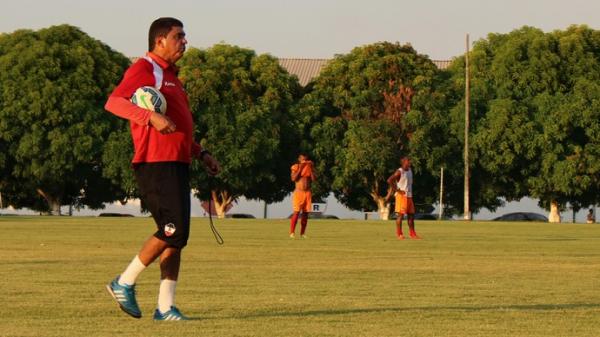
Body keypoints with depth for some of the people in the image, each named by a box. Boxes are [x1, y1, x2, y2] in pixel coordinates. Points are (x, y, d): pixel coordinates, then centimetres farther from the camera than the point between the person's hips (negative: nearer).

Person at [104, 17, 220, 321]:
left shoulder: (169, 76, 24)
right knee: (173, 232, -15)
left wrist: (200, 153, 24)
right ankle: (125, 283, -3)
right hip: (156, 166, -10)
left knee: (177, 238, 5)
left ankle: (165, 307, 7)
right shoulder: (144, 69, -6)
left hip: (177, 165, 10)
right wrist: (151, 117, -32)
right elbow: (113, 102, -21)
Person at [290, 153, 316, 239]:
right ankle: (292, 232, -9)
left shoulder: (310, 167, 8)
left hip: (307, 192, 4)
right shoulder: (296, 167, 0)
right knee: (296, 212, -11)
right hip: (298, 192, -4)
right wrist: (300, 168, -15)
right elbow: (293, 178, -13)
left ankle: (302, 233, 8)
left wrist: (311, 168, -9)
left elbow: (314, 179, -3)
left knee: (305, 213, 2)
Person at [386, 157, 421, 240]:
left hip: (409, 196, 8)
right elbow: (389, 180, -21)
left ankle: (412, 234, 13)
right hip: (402, 196, -8)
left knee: (411, 215, 8)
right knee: (400, 214, -5)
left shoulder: (409, 170, 13)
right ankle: (399, 234, -1)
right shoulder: (399, 172, -11)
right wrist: (397, 190, -17)